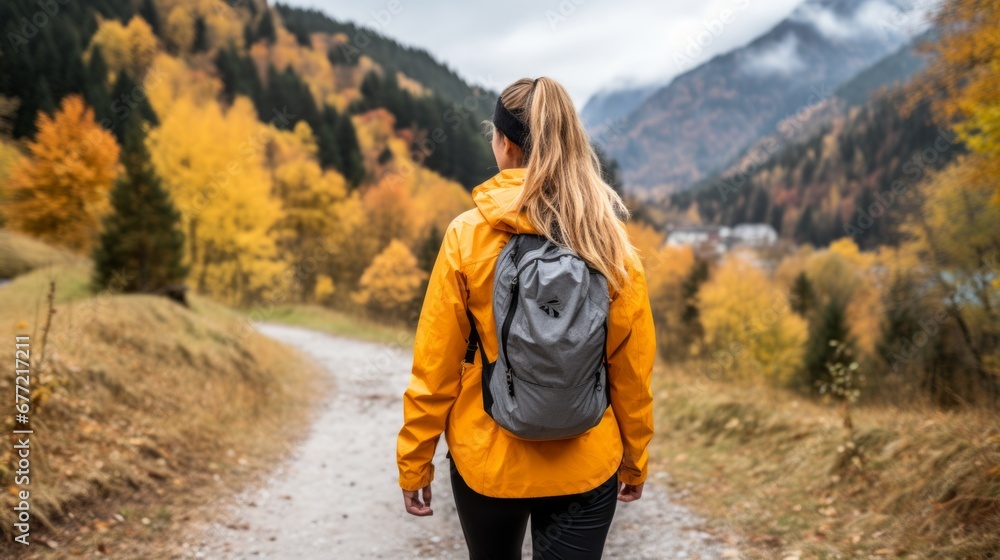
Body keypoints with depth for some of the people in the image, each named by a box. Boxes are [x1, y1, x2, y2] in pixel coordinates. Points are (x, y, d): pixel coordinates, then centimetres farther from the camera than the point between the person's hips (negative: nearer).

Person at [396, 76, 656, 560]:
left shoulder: (468, 234, -12)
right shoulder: (610, 240, -8)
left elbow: (434, 366, -10)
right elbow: (632, 367, -2)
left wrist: (414, 460, 2)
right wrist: (634, 457, 12)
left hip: (486, 461, 0)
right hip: (586, 466, 0)